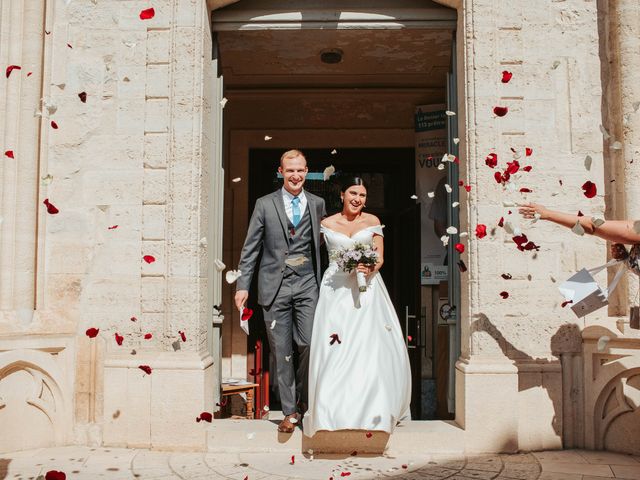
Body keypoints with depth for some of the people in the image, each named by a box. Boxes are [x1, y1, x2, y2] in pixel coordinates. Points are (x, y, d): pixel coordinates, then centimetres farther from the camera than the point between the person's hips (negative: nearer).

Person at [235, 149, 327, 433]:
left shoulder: (317, 204, 9)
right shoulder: (265, 205, 5)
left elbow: (322, 242, 14)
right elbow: (250, 248, 4)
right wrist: (243, 285, -1)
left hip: (307, 284, 1)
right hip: (275, 285, -1)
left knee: (309, 344, -6)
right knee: (281, 351, 4)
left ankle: (302, 399, 21)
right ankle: (290, 411, 17)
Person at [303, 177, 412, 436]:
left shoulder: (372, 221, 9)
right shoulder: (327, 223, 8)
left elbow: (380, 257, 4)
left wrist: (370, 268, -15)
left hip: (366, 289, 1)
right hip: (336, 289, 0)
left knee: (371, 345, -6)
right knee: (335, 348, -6)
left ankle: (374, 406, 7)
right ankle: (336, 405, 3)